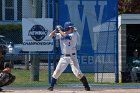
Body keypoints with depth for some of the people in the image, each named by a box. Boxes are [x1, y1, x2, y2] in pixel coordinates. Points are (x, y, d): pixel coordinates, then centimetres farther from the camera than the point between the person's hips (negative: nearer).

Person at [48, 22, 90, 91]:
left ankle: (86, 86, 2)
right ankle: (51, 86, 7)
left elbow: (65, 36, -24)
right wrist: (56, 29, -9)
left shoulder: (74, 34, -9)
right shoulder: (61, 34, 4)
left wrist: (59, 30, -13)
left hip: (72, 57, -3)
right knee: (57, 72, -2)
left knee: (77, 73, -8)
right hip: (64, 57, 3)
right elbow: (51, 35, 4)